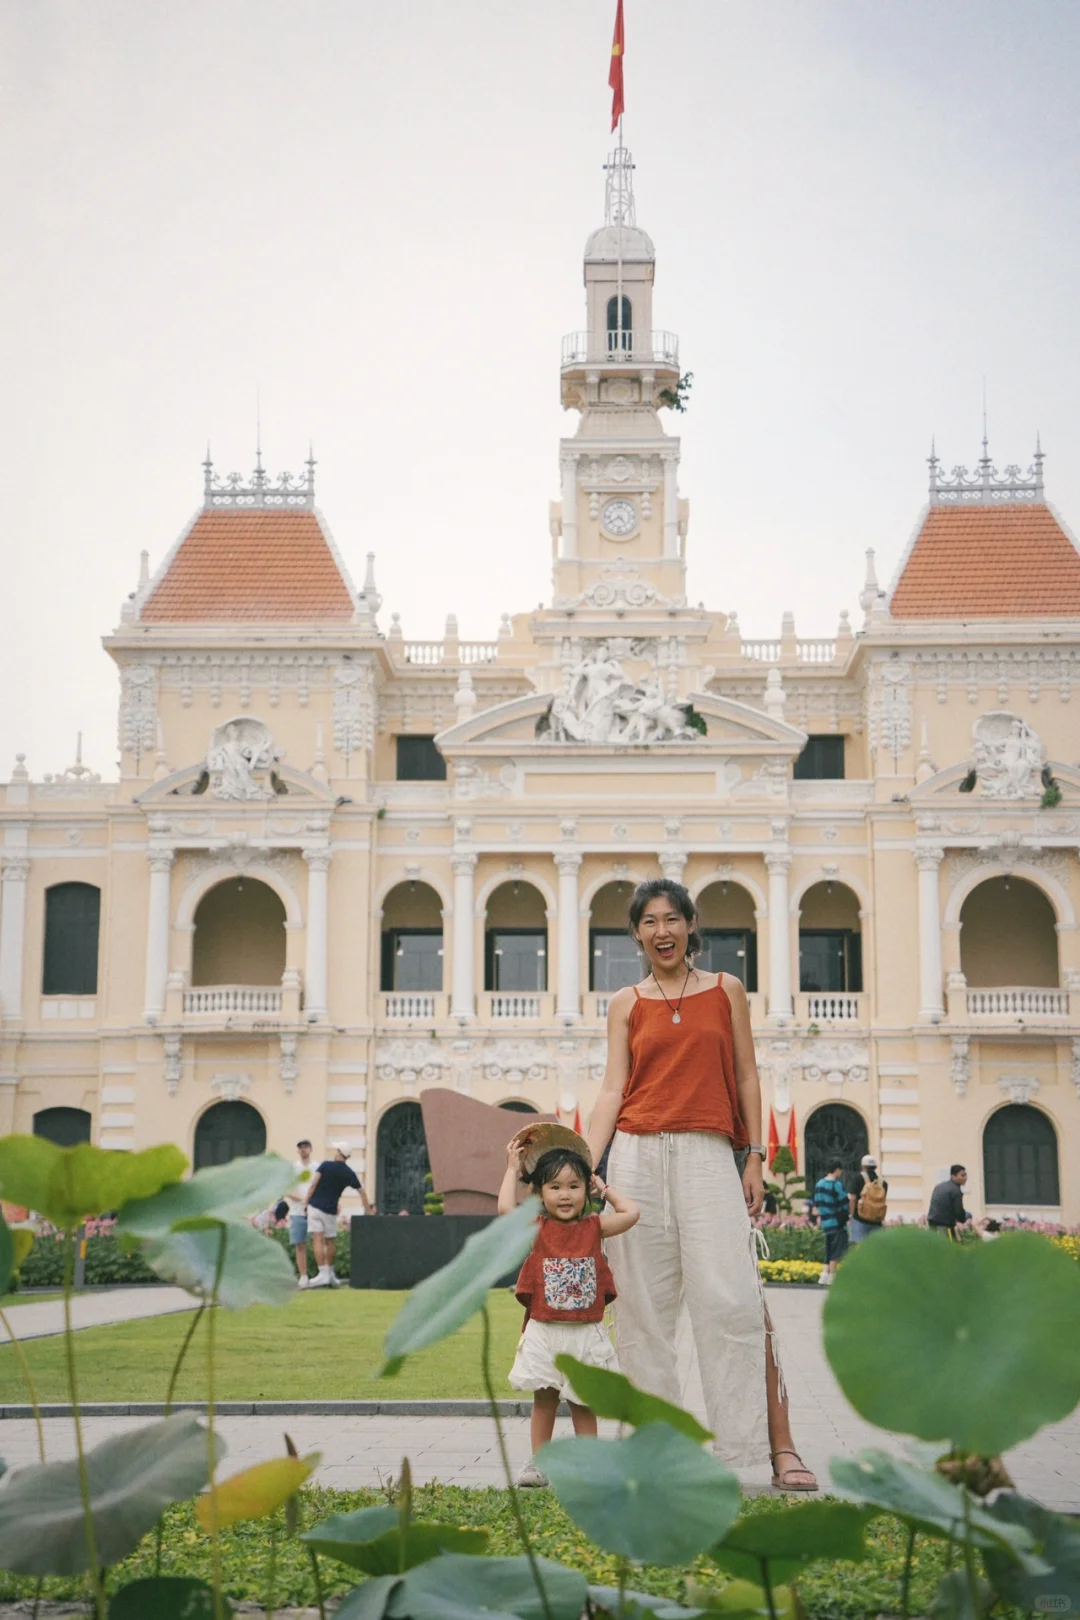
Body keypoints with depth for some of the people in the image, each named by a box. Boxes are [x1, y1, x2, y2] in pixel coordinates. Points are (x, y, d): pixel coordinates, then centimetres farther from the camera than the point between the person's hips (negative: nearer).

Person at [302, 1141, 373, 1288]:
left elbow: (313, 1184, -9)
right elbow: (362, 1192, 13)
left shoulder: (326, 1165, -3)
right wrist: (368, 1210, 24)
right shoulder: (349, 1174, 6)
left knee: (318, 1240, -8)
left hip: (315, 1206, -3)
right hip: (331, 1210, 3)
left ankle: (323, 1274, -17)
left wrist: (305, 1202, -3)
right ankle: (330, 1274, 23)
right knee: (330, 1242, 16)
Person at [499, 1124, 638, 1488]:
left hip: (586, 1334, 1)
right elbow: (505, 1209, -15)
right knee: (544, 1400, 6)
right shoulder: (537, 1228, -1)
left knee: (583, 1403, 8)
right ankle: (538, 1463, 12)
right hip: (544, 1334, -1)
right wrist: (513, 1169, -5)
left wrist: (605, 1189, 9)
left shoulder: (593, 1228, 4)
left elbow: (631, 1213, -2)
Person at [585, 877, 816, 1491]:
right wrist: (586, 1165, -5)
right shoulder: (627, 1004, 11)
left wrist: (756, 1158, 3)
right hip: (639, 1157, 1)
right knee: (644, 1307, 0)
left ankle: (781, 1448, -9)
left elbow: (746, 1077, 10)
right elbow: (613, 1088, 6)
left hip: (709, 1157, -1)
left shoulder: (727, 990, 11)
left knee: (734, 1298, -12)